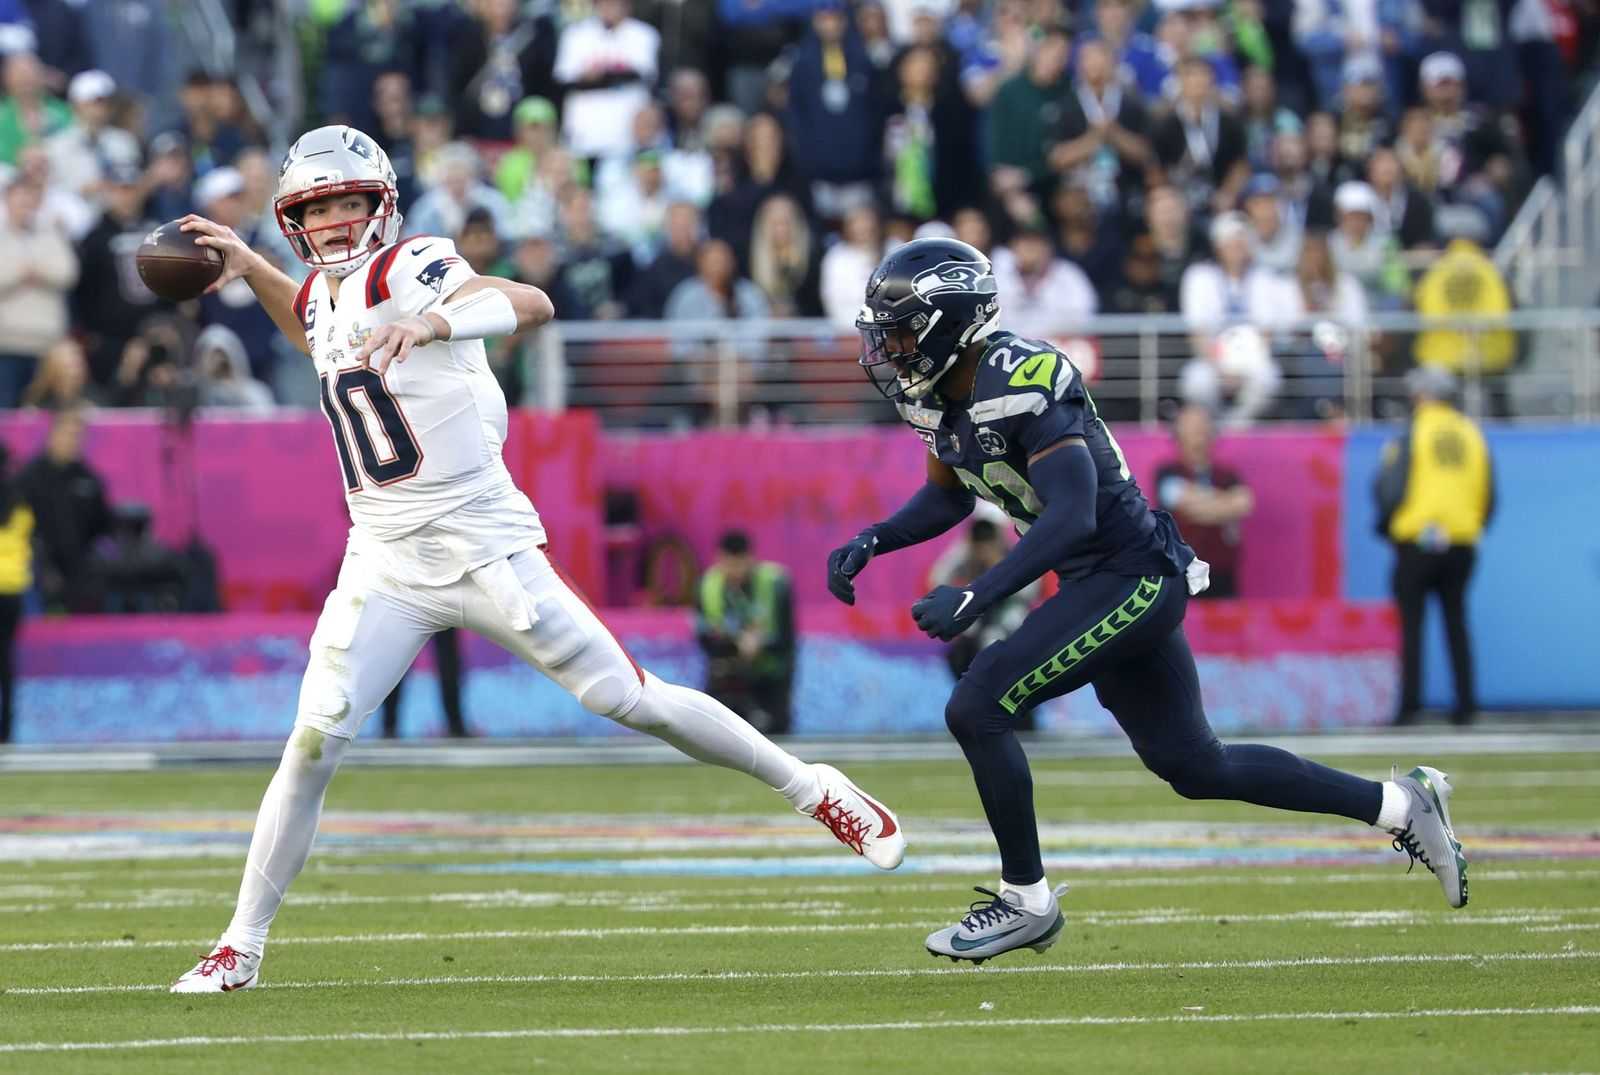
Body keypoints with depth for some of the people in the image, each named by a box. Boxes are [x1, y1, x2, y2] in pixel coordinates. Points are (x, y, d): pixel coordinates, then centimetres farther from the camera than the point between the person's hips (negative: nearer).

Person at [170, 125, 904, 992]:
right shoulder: (323, 296, 12)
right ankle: (241, 946, 2)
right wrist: (248, 266, 26)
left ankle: (812, 790, 13)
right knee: (313, 743, -5)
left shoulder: (405, 272, -12)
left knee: (627, 699, -4)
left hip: (483, 550, -6)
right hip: (385, 566, 6)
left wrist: (430, 325, -46)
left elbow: (531, 305, -29)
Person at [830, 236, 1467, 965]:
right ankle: (1399, 807, 27)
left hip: (1133, 576, -10)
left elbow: (1071, 514, -33)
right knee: (1194, 767, 16)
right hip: (1099, 583, 10)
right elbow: (948, 497, 21)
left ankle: (1024, 902, -1)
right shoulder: (942, 397, 4)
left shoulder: (1021, 386, -25)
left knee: (976, 709, -15)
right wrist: (870, 542, 5)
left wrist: (977, 597, -38)